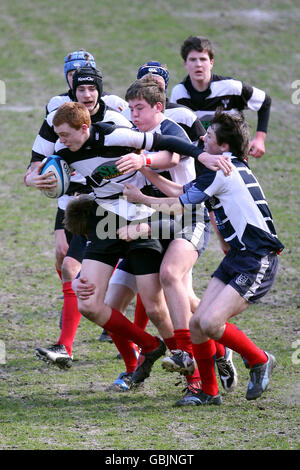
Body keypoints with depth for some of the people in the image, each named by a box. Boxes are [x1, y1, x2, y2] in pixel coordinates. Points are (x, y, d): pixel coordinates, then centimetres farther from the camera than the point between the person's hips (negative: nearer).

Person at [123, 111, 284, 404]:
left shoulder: (222, 171, -15)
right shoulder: (231, 168, 15)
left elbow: (178, 206, -5)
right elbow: (180, 191, 23)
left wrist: (140, 199, 9)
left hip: (257, 264, -10)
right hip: (236, 259, 10)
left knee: (210, 324, -19)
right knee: (197, 323, 2)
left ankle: (259, 361, 3)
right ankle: (208, 391, 14)